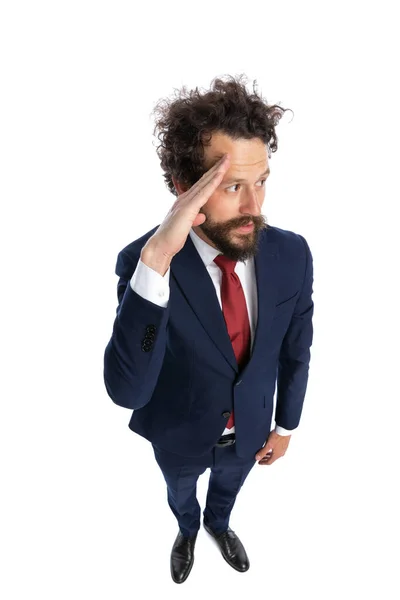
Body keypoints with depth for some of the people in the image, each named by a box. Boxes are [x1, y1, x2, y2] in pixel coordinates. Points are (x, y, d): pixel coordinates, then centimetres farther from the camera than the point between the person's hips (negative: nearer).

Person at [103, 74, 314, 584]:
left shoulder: (292, 254, -24)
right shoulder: (141, 262, -33)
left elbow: (295, 351, -8)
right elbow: (126, 390, -43)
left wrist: (285, 426, 5)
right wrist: (156, 260, -55)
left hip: (249, 430, 3)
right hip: (179, 436, -2)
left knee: (226, 487, 34)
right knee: (181, 494, 31)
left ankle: (219, 525, 70)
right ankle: (188, 531, 67)